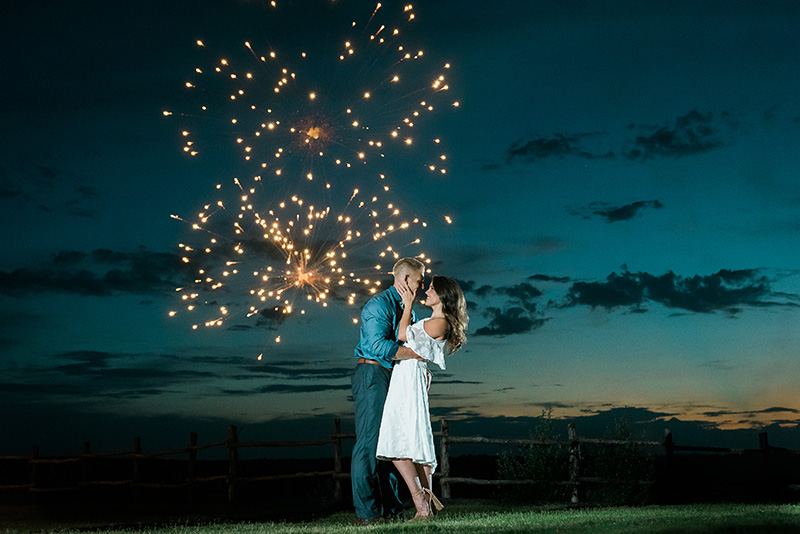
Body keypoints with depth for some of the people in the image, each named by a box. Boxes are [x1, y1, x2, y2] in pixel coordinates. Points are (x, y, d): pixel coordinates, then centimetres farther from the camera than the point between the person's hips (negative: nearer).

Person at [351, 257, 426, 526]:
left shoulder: (407, 308, 21)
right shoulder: (378, 305, -11)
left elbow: (408, 345, 25)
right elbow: (379, 346, -22)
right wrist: (418, 353, -18)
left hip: (397, 377, 9)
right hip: (373, 374, -9)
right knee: (369, 441, -10)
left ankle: (390, 507, 11)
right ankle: (365, 511, -9)